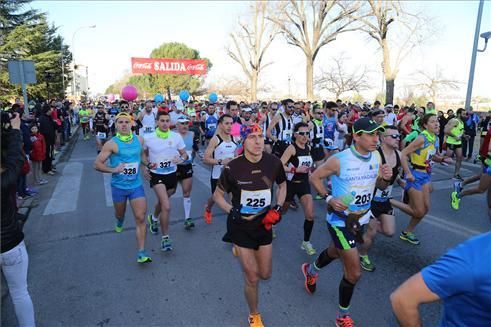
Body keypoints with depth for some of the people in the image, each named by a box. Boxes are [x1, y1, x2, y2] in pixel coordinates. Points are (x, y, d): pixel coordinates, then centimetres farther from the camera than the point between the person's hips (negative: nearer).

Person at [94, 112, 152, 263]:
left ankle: (141, 253, -1)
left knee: (140, 218, -7)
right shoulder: (112, 144, -13)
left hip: (136, 185, 1)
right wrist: (114, 169, -19)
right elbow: (97, 164, -9)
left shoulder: (139, 140, -2)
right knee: (119, 214, 22)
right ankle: (119, 221, 61)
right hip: (118, 186, -1)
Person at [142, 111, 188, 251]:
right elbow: (144, 154, 8)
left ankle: (153, 218, 59)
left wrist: (181, 159, -21)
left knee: (162, 201, 25)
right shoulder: (149, 138, -10)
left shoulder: (177, 137, -8)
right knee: (166, 206, -17)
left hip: (172, 174, 3)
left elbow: (184, 154, 2)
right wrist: (148, 164, -10)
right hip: (156, 175, -3)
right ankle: (165, 238, 1)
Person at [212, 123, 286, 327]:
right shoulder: (233, 168, -19)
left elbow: (282, 185, 10)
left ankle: (242, 251, 48)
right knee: (252, 278, 4)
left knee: (265, 274, 16)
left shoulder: (273, 162, -11)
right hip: (241, 225, -3)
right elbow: (218, 195, -3)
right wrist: (233, 212, -16)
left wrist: (278, 208, -2)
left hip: (264, 223, 4)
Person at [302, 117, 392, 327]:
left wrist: (386, 178, -16)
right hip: (341, 220, -7)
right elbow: (314, 177, -11)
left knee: (336, 251, 29)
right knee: (354, 272, -3)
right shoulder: (339, 160, -24)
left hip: (362, 218, 7)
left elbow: (381, 187, 6)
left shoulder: (376, 157, -6)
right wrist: (328, 198, -23)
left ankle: (311, 270, 61)